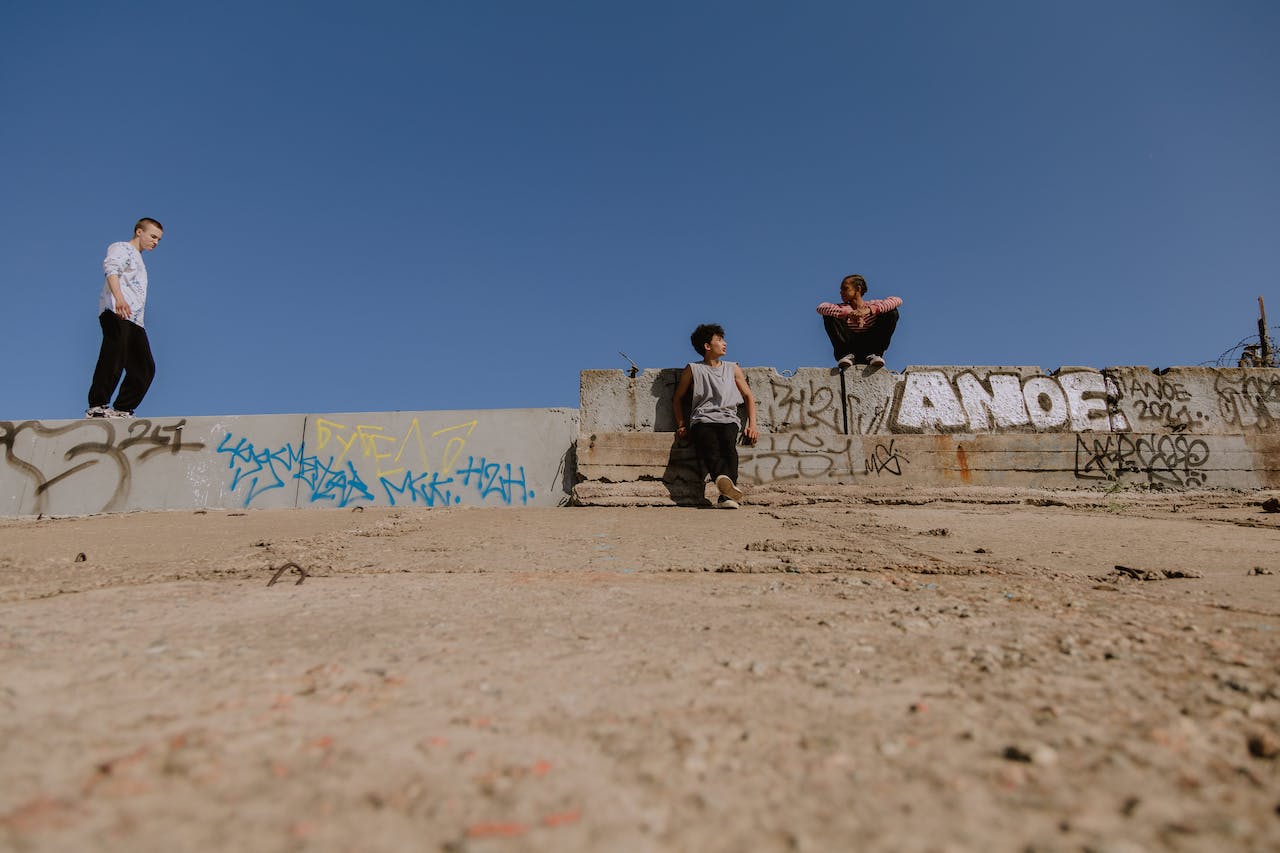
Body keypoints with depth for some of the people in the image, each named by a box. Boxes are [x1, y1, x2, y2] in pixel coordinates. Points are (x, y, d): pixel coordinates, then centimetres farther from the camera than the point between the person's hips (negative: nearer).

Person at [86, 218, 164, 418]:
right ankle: (97, 407, -17)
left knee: (145, 369, 0)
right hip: (116, 314, -9)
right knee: (114, 360, -18)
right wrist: (119, 297, -32)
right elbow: (110, 268, -15)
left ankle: (122, 410, 2)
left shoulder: (138, 260, 34)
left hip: (134, 320, 9)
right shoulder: (121, 248, 8)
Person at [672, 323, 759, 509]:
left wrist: (752, 424, 11)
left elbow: (749, 396, 25)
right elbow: (677, 399, 22)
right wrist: (681, 425, 9)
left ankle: (726, 496, -49)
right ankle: (723, 479, -64)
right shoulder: (693, 369, 18)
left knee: (729, 446, -33)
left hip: (728, 419, 2)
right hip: (702, 420, -2)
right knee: (710, 448, -36)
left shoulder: (733, 369, 25)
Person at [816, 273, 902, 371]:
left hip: (870, 347, 0)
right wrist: (847, 313, -28)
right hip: (849, 347, 1)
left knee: (892, 312, -11)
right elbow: (821, 308, -13)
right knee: (829, 315, -12)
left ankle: (874, 354, -18)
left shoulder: (872, 305, 5)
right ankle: (846, 355, -19)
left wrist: (868, 310, -26)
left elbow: (897, 300, -13)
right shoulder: (842, 308, 8)